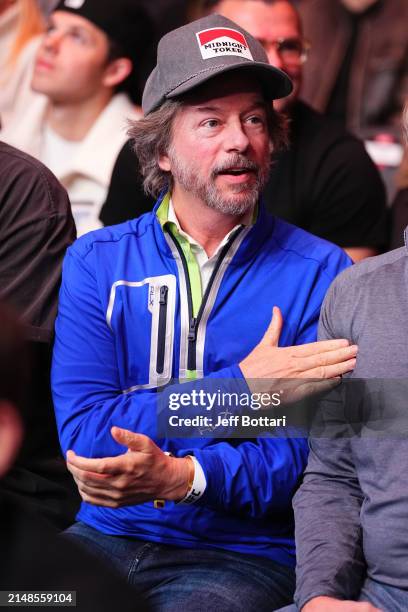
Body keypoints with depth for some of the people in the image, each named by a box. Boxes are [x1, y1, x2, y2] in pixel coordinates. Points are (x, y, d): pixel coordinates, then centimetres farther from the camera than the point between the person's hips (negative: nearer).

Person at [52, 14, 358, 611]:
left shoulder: (320, 273, 1)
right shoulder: (97, 262, 7)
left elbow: (314, 452, -8)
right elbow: (84, 432, -6)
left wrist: (180, 476, -23)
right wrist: (241, 386, -12)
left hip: (245, 557, -2)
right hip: (108, 535, 2)